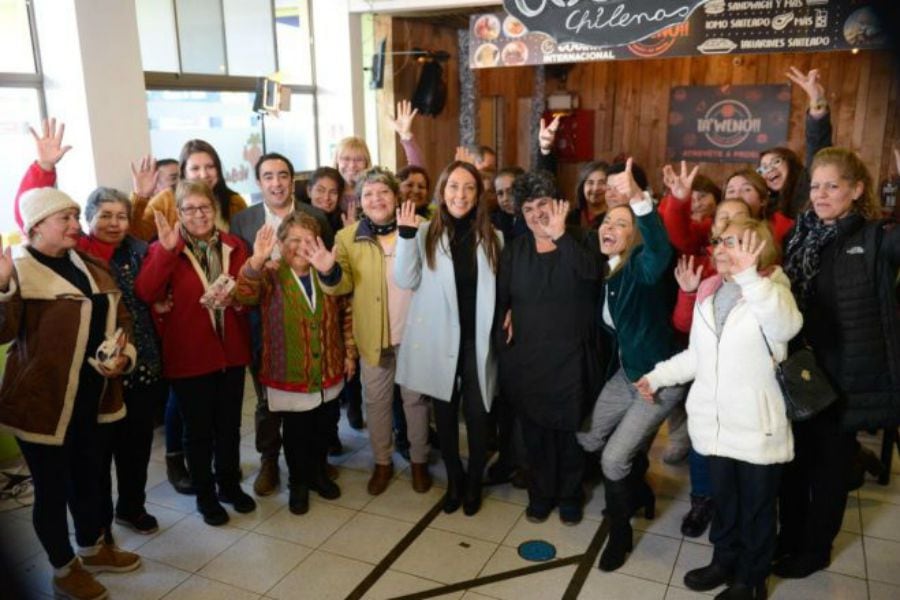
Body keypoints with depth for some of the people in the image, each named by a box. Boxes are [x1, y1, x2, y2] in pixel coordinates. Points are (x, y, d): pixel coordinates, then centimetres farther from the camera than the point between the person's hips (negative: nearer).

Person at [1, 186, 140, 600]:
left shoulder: (91, 269, 9)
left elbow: (120, 319, 13)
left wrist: (123, 356, -5)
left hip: (90, 396, 7)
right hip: (41, 400, -7)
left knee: (88, 476, 22)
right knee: (52, 487, 7)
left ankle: (92, 549, 43)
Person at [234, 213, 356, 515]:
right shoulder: (270, 276, -8)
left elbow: (345, 315, 10)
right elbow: (243, 295, -29)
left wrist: (350, 352, 8)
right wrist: (256, 261, -43)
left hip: (328, 372, 3)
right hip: (290, 376, -3)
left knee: (323, 429, 18)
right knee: (296, 433, 10)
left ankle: (318, 473, 41)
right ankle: (298, 483, 32)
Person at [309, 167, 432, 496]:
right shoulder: (347, 237, -2)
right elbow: (344, 285, -5)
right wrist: (329, 271, -27)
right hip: (373, 334, 1)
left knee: (415, 399, 14)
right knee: (376, 401, 15)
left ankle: (419, 461, 33)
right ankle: (382, 462, 34)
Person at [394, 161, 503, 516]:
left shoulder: (492, 237, 2)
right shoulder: (427, 234, -1)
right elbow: (406, 281, -9)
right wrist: (406, 236, -17)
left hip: (477, 341, 0)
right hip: (440, 341, 0)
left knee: (477, 414, 7)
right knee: (445, 413, 13)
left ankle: (474, 482, 30)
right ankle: (454, 480, 34)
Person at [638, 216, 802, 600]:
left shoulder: (772, 290, -9)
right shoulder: (708, 292, 8)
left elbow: (788, 326, -35)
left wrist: (748, 275, -42)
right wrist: (658, 376, 13)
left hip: (758, 426, -5)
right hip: (715, 423, 5)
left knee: (756, 507, 12)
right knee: (723, 499, 20)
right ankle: (724, 562, 40)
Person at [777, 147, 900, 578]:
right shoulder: (801, 236, 6)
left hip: (844, 378, -4)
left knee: (829, 466, 12)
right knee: (793, 459, 17)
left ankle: (815, 549, 31)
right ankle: (789, 538, 37)